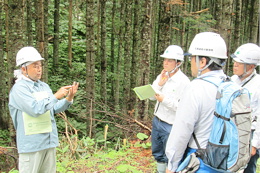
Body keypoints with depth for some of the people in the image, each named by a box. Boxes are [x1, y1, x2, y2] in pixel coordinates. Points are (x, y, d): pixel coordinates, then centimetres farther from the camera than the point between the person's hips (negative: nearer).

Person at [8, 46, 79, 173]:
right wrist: (56, 96, -18)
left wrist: (69, 98, -5)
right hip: (31, 144, -7)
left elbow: (54, 109, 10)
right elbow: (35, 109, -23)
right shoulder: (19, 88, -11)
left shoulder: (44, 86, 10)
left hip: (50, 143, 7)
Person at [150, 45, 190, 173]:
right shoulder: (162, 76, 3)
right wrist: (159, 84, -10)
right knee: (157, 153, 22)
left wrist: (164, 100, -24)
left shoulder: (184, 82, -17)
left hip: (170, 126, -7)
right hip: (156, 121, 7)